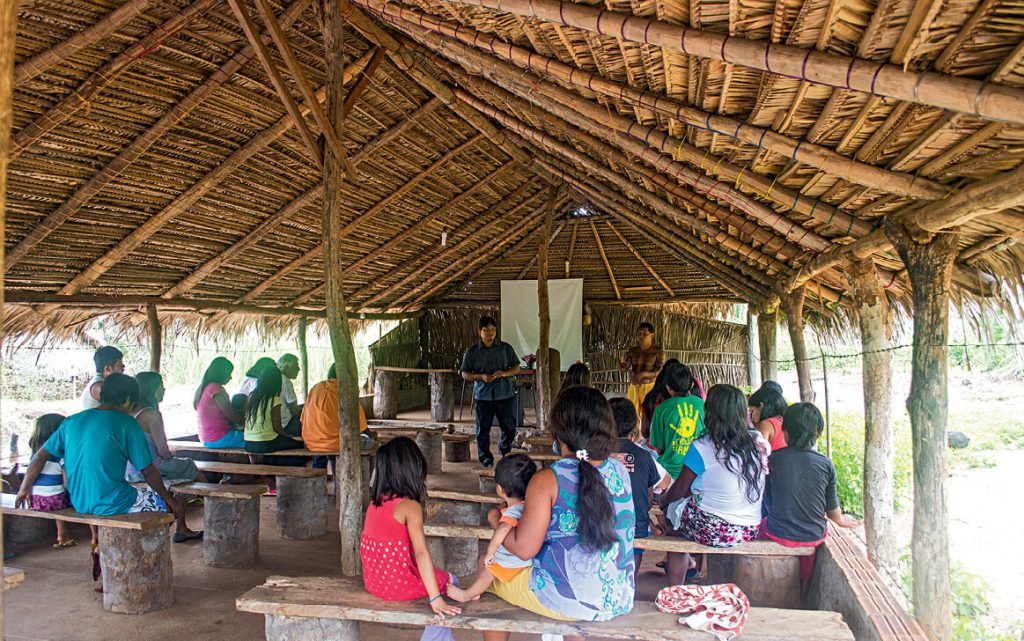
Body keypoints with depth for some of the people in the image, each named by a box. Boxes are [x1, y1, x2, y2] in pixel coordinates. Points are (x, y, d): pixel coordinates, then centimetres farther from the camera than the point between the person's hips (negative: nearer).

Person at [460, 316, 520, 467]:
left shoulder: (506, 348, 6)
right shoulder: (472, 351, 2)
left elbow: (516, 368, 10)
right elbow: (465, 374, 3)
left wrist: (505, 373, -11)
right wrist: (481, 377, -15)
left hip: (505, 394, 1)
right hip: (483, 396, -1)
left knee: (510, 427, 5)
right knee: (483, 430, 2)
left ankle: (505, 450, 33)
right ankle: (486, 460, 16)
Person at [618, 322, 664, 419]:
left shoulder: (658, 351, -7)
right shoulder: (633, 350, 5)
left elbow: (660, 371, -13)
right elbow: (624, 367, -1)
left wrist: (644, 374, -29)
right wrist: (621, 362, -25)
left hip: (649, 387, -4)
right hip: (633, 387, 4)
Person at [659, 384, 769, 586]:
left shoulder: (702, 448, -18)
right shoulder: (758, 441, -6)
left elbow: (681, 489, -4)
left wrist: (663, 500, 14)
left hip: (712, 531, -6)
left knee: (672, 508, 21)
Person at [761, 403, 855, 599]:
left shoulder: (774, 459, -12)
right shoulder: (826, 464, -10)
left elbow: (768, 502, -1)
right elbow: (832, 507, 2)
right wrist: (842, 520, 25)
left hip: (779, 535, -2)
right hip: (814, 537, 2)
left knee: (761, 524, 29)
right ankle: (804, 599, 49)